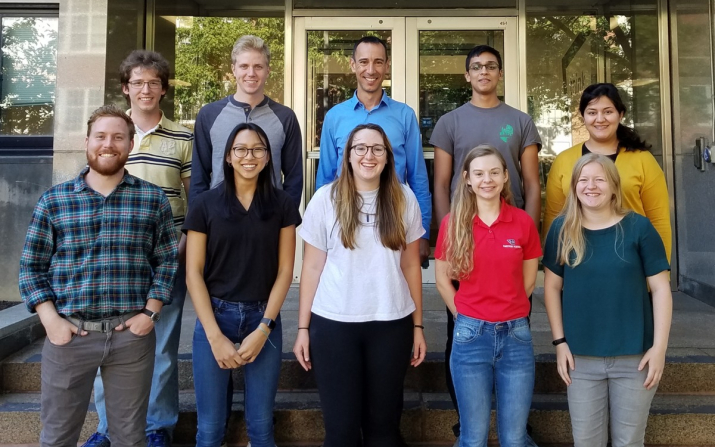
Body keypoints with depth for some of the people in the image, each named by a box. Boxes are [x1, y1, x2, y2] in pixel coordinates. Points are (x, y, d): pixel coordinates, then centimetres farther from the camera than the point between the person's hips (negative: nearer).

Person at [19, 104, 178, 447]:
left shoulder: (153, 199, 3)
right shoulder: (53, 200, 3)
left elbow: (167, 261, 4)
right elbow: (31, 267, 4)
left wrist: (150, 312, -5)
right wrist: (50, 321, -6)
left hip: (133, 333, 0)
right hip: (69, 333, 1)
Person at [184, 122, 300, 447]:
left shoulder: (282, 205, 2)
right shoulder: (205, 205, -1)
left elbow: (284, 270, 0)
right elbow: (193, 273, -3)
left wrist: (263, 328, -8)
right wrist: (215, 335, -10)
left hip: (264, 318, 1)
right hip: (214, 316, 0)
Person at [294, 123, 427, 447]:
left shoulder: (404, 199, 3)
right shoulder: (326, 198, 0)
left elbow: (411, 266, 7)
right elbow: (312, 267, 2)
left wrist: (418, 326, 7)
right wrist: (303, 328, 1)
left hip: (392, 324, 1)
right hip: (333, 323, -1)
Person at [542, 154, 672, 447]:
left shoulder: (638, 227, -4)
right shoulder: (562, 229, -1)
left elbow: (660, 288, -3)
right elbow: (552, 287, 3)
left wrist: (659, 346, -8)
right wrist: (559, 342, -2)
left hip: (634, 355, -1)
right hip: (582, 357, 1)